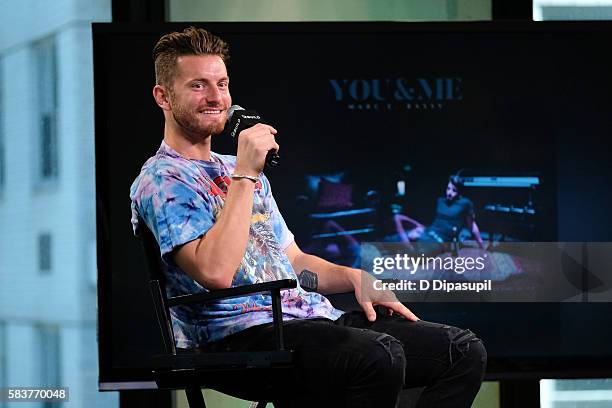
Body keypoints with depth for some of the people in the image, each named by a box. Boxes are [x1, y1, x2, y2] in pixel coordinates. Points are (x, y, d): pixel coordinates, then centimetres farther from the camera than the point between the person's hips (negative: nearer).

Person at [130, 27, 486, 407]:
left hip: (314, 317, 9)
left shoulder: (239, 170, 25)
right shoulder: (162, 180, -4)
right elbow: (215, 272, -22)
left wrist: (356, 278, 10)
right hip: (240, 332, -9)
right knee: (379, 355, -36)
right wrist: (244, 175, -18)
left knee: (464, 350, -5)